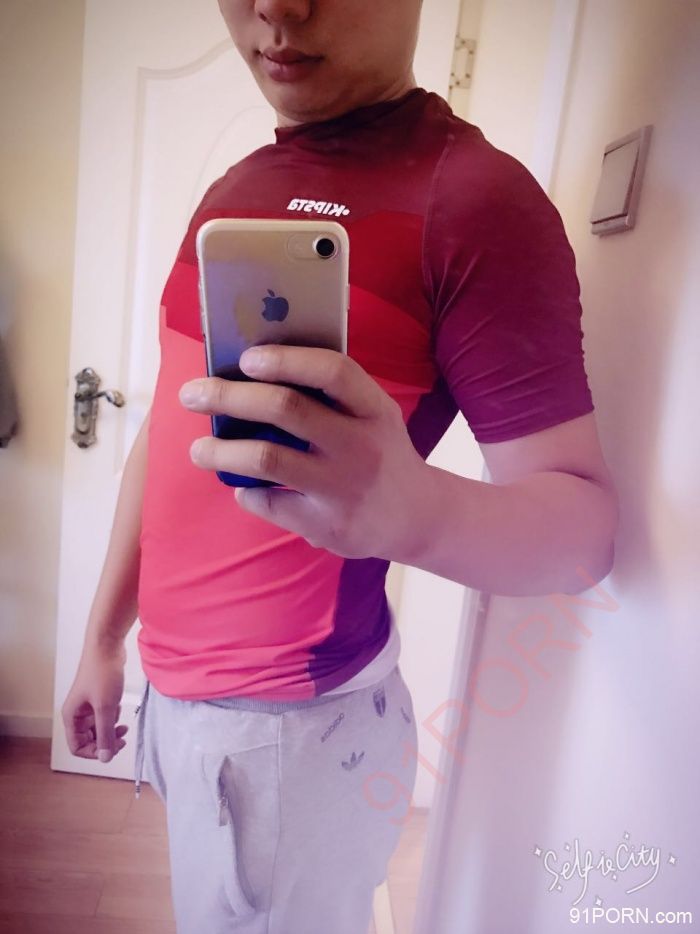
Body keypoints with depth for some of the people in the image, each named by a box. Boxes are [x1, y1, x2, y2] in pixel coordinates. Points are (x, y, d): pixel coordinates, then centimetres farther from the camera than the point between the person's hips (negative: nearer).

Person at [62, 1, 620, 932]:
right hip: (173, 690, 7)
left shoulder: (474, 195, -16)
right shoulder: (232, 188, 9)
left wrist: (409, 508, -38)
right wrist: (104, 636, 12)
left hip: (292, 724, -7)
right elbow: (169, 428, 10)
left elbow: (585, 520, -17)